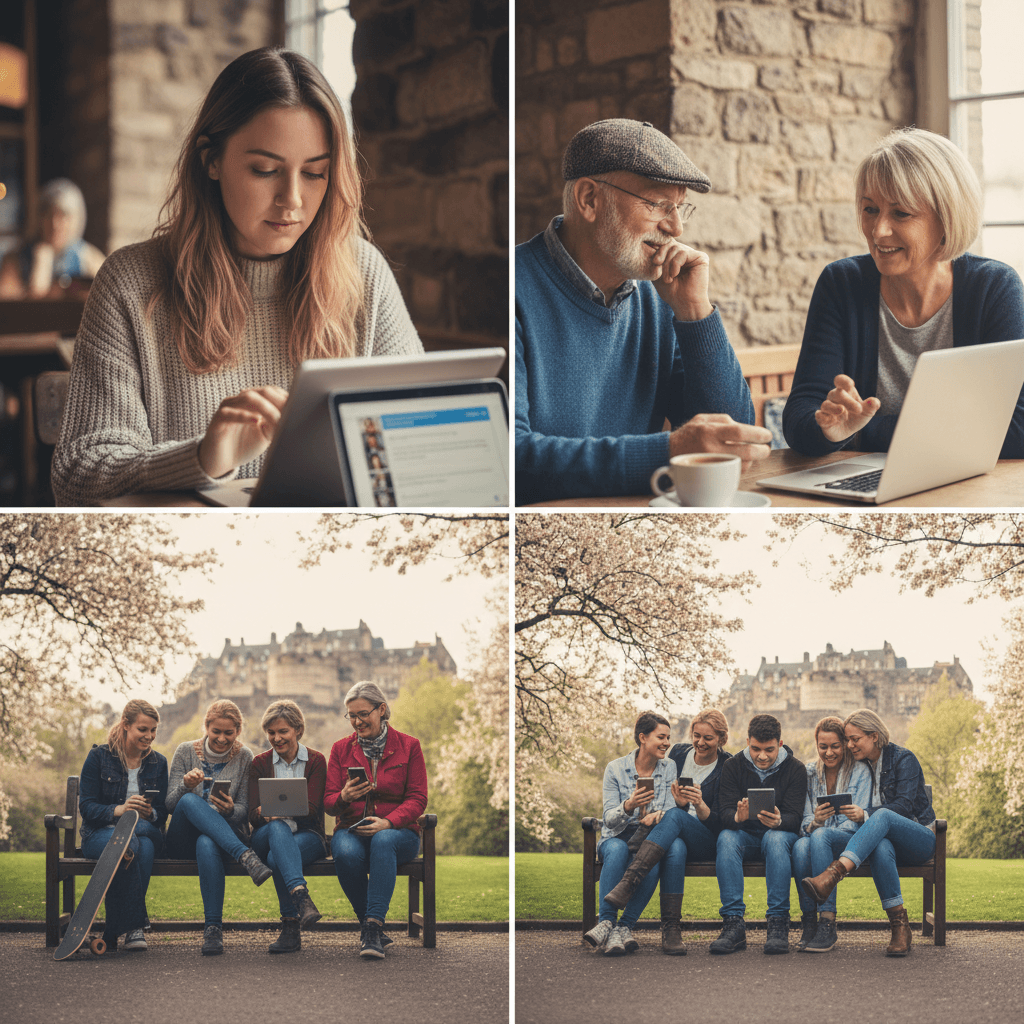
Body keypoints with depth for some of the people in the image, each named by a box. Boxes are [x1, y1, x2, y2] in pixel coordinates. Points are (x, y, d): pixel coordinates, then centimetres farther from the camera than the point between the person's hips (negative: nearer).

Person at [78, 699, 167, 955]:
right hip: (100, 834, -2)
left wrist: (149, 814, -16)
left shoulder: (158, 763, 12)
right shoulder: (99, 756, 2)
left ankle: (113, 933, -35)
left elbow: (162, 813, 9)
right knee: (128, 844, -39)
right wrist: (119, 810, -24)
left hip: (146, 831, 2)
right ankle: (134, 925, -35)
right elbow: (86, 806, -5)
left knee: (145, 846, -36)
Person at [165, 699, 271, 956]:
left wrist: (230, 810, -23)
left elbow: (244, 812, 3)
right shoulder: (186, 751, 4)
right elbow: (170, 805, -1)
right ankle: (245, 856, -46)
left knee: (207, 844, -40)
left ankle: (213, 929, -39)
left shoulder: (244, 757, 4)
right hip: (184, 840, 1)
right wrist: (185, 785, -24)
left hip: (227, 836, -1)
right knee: (190, 801, -34)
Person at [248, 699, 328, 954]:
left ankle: (291, 928, -38)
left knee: (277, 857, -38)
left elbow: (311, 810, -7)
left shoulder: (316, 761, 6)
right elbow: (253, 815, 0)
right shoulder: (260, 763, 11)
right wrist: (264, 813, -24)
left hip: (307, 835, -1)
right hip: (267, 836, 1)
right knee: (278, 827, -39)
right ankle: (302, 897, -59)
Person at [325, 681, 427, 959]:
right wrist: (344, 797, -17)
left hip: (397, 830, -2)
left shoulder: (408, 746, 7)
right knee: (347, 853, -36)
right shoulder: (341, 749, 13)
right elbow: (328, 801, 9)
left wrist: (388, 822, -18)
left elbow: (417, 799, 0)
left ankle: (373, 926, -44)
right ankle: (371, 927, -19)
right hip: (351, 829, 2)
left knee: (383, 841, -39)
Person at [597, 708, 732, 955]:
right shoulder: (678, 754, 12)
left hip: (707, 844, -2)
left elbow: (719, 824, -4)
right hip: (674, 835, 2)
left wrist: (699, 805, -25)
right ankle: (670, 929, -43)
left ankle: (627, 883, -51)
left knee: (674, 816, -36)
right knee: (675, 849, -38)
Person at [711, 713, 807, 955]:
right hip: (744, 836, 1)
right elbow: (724, 812, -9)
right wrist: (737, 816, -35)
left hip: (781, 834, -1)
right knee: (726, 838, -33)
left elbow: (795, 817, -12)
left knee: (776, 838, -37)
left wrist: (778, 821, -37)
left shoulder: (795, 768, -4)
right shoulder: (733, 766, 0)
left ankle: (778, 925, -37)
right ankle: (733, 924, -37)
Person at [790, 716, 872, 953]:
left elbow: (857, 822, -6)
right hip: (815, 838, 3)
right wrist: (814, 822, -22)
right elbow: (804, 820, 4)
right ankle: (809, 922, -31)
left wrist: (820, 829, -21)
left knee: (820, 836, -37)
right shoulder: (809, 773, 13)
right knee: (801, 845, -35)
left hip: (850, 841, -2)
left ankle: (828, 925, -40)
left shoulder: (859, 772, 2)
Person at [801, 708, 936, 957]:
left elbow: (904, 805, -15)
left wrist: (866, 815, -28)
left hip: (920, 839, -3)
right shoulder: (860, 765, 13)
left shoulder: (903, 759, -4)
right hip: (884, 836, 3)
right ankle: (899, 926, -43)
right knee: (881, 848, -38)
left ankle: (832, 874, -58)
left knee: (882, 816, -38)